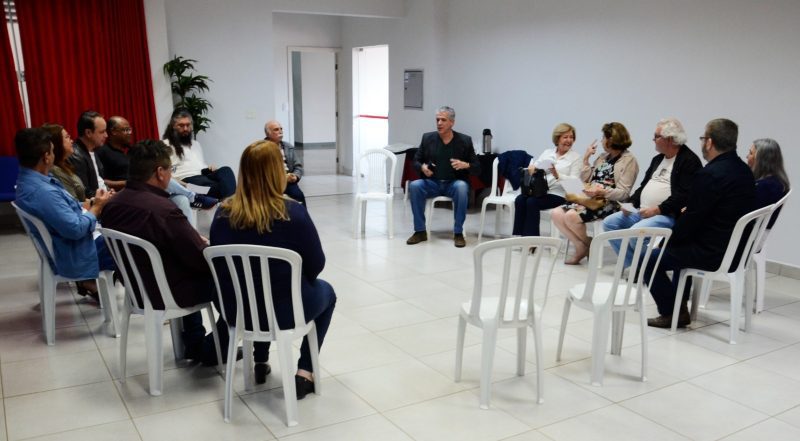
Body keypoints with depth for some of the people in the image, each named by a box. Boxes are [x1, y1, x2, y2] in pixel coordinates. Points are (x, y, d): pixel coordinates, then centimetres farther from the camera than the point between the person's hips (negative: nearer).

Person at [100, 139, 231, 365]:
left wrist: (196, 242, 9)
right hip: (166, 294, -8)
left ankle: (194, 343, 39)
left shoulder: (113, 204, -6)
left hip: (137, 287, 8)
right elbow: (203, 258, -22)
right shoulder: (164, 210, -30)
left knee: (191, 268, 32)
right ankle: (213, 350, 21)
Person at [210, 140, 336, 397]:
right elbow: (316, 266, -10)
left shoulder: (223, 214, -8)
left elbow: (221, 266, 5)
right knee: (325, 291, 28)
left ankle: (260, 363, 39)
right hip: (284, 311, -4)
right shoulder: (293, 213, -20)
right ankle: (304, 372, 20)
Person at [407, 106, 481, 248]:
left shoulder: (465, 141, -1)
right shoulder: (427, 138, 4)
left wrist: (466, 165, -22)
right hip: (432, 182, 2)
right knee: (414, 186, -28)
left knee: (461, 187, -36)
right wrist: (422, 167, -14)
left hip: (454, 183, -2)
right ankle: (420, 231, -15)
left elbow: (477, 168, 0)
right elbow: (415, 161, 10)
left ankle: (458, 233, -23)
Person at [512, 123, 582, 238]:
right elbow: (533, 169, 16)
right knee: (520, 199, -24)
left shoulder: (576, 157, 4)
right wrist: (532, 168, -9)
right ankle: (518, 236, -20)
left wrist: (557, 175, -24)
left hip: (559, 195, -4)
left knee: (532, 202, -28)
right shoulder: (547, 152, 17)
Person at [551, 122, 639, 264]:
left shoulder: (628, 160, -4)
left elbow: (623, 193, -13)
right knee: (556, 214, -12)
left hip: (609, 203, -8)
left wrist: (602, 192, -28)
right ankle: (581, 247, -7)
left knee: (571, 216, -29)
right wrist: (586, 159, 9)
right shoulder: (603, 157, 20)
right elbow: (585, 179, 15)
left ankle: (588, 246, -1)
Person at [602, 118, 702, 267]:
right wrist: (631, 204, 6)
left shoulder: (689, 161, -8)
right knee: (609, 222, -2)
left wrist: (657, 210, -21)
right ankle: (633, 264, 0)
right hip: (642, 212, 9)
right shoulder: (658, 159, 20)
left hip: (667, 215, -9)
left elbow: (685, 195, -18)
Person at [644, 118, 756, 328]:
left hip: (713, 254, -9)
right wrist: (689, 212, 11)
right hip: (737, 249, 9)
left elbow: (691, 218, -17)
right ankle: (679, 303, 39)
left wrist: (671, 240, -2)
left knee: (649, 258, 3)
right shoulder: (744, 170, 5)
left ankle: (671, 313, 12)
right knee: (682, 247, 33)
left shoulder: (709, 174, -23)